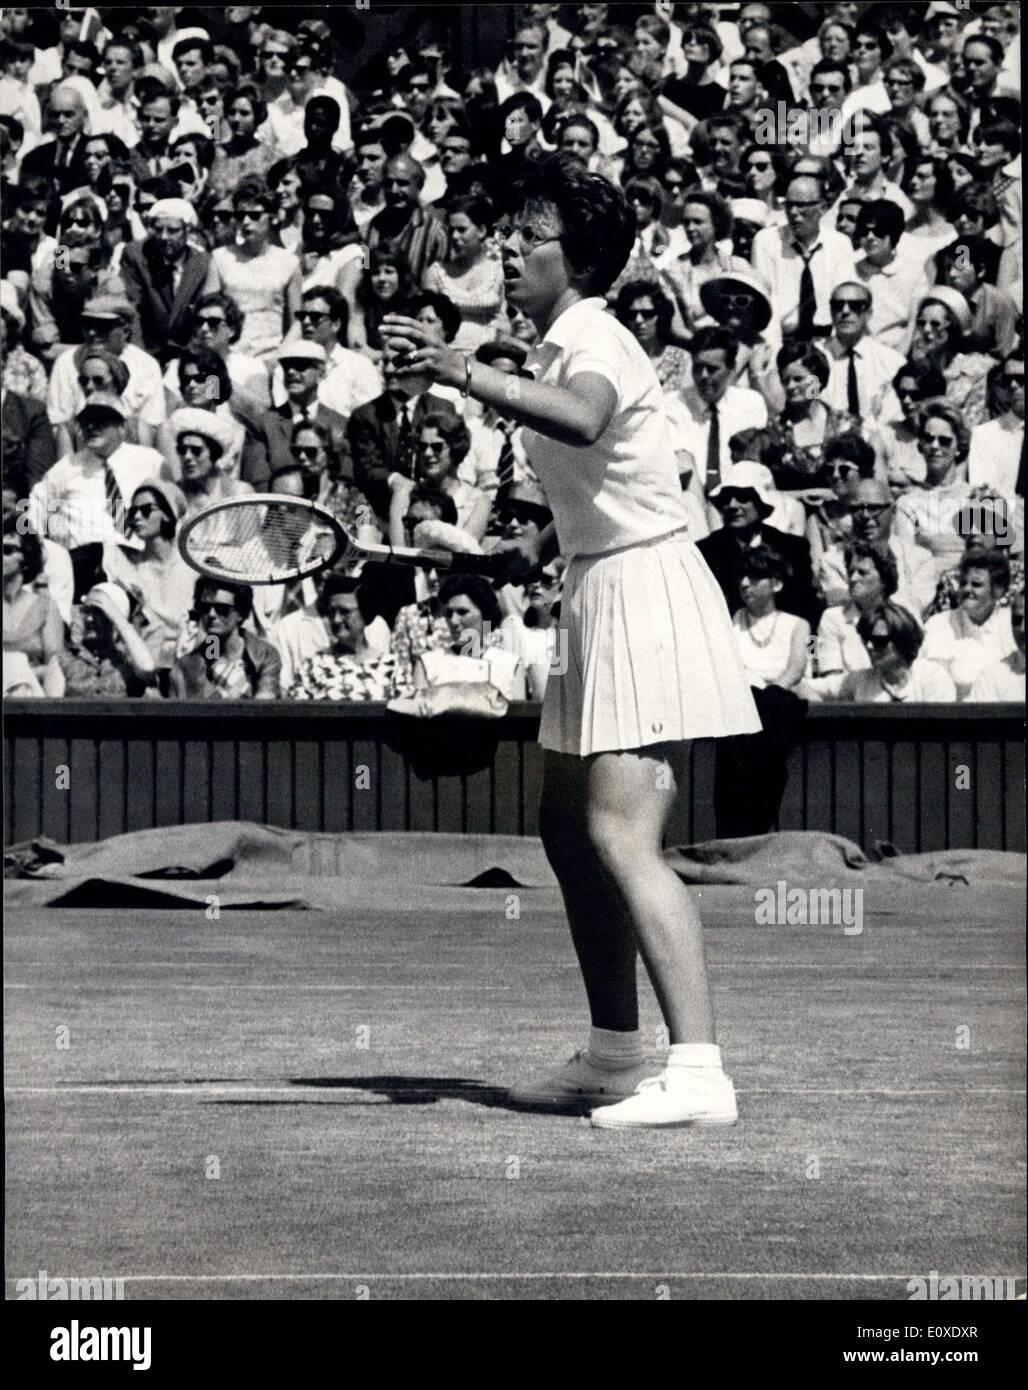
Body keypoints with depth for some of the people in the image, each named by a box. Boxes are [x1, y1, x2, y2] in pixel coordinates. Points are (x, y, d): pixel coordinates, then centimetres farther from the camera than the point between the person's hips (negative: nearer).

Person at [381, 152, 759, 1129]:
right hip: (599, 589, 10)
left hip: (644, 591, -10)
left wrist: (464, 374, -51)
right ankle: (615, 1054, 24)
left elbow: (583, 421, -42)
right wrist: (546, 544, 13)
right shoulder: (559, 347, 13)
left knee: (621, 836, -18)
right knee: (567, 826, 15)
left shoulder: (595, 344, -16)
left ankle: (698, 1072, -24)